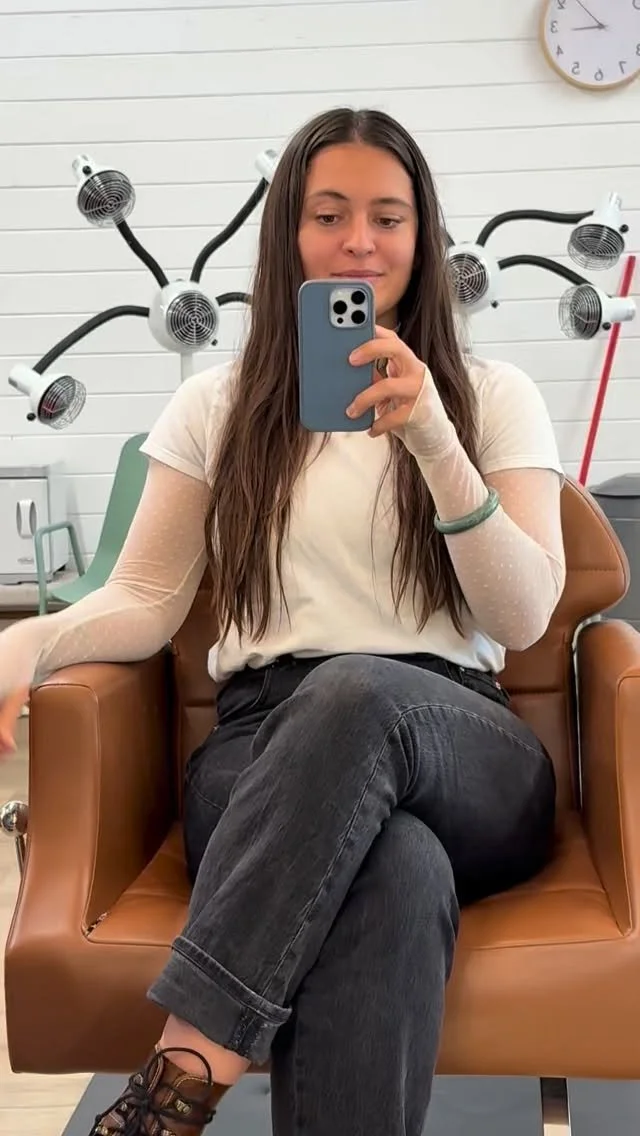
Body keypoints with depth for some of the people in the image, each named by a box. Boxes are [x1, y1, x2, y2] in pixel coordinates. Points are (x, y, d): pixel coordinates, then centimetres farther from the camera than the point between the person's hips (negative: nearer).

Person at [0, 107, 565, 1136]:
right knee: (400, 871, -38)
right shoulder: (220, 405, 15)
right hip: (266, 744, 0)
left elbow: (525, 617, -1)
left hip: (454, 741, 1)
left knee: (354, 689, -38)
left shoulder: (494, 397, 12)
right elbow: (145, 601, 11)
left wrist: (432, 442, -16)